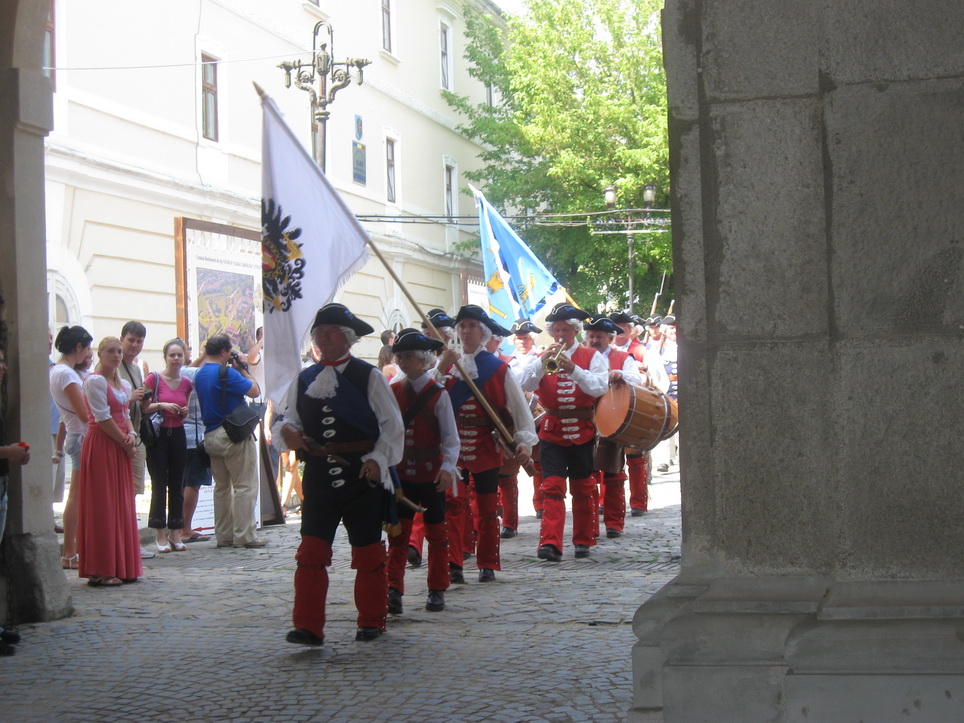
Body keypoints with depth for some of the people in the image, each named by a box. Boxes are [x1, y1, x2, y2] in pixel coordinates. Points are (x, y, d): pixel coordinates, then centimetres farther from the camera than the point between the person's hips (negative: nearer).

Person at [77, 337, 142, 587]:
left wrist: (132, 434, -2)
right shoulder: (94, 381, -9)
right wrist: (125, 442, -10)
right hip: (101, 446, -8)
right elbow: (103, 418, -14)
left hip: (121, 448, 8)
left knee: (122, 506, 8)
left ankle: (122, 568, 12)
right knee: (102, 507, -7)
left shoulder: (124, 385, 16)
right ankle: (100, 572, -4)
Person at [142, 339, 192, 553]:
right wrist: (161, 405, -20)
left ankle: (176, 535, 10)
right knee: (159, 485, -4)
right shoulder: (154, 379, -5)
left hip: (178, 435, 5)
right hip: (158, 436, -4)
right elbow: (142, 408, -7)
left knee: (177, 485, 5)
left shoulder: (187, 383, 9)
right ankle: (160, 536, -1)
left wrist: (185, 412, 0)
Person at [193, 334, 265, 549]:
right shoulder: (226, 373, -15)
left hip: (210, 435, 8)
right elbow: (255, 391, -14)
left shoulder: (199, 375, 11)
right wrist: (243, 371, -1)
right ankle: (244, 535, -6)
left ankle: (223, 535, 15)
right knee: (245, 486, -4)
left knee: (222, 487, 14)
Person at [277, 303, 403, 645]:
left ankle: (371, 622, 19)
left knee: (368, 552, 6)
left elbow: (392, 425, -2)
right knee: (311, 551, -5)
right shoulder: (304, 380, 12)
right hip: (318, 477, 3)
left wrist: (377, 458, -14)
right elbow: (291, 419, 16)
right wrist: (287, 430, -7)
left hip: (362, 478, -3)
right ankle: (308, 626, -4)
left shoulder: (368, 376, 0)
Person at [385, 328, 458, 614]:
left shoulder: (438, 394, -5)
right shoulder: (392, 392, 4)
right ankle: (393, 591, -2)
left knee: (436, 532, 8)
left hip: (430, 475, -2)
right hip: (400, 474, 2)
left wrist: (447, 467, -20)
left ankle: (437, 591, 16)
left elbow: (450, 436, -7)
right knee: (397, 533, -1)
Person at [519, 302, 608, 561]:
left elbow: (600, 387, -13)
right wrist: (543, 362, -22)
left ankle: (583, 541, 20)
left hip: (582, 431, 0)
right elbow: (525, 385, -8)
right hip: (552, 431, 0)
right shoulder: (542, 358, 8)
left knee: (583, 489, 9)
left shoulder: (592, 357, 4)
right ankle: (550, 544, -18)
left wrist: (573, 369, -26)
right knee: (552, 487, -11)